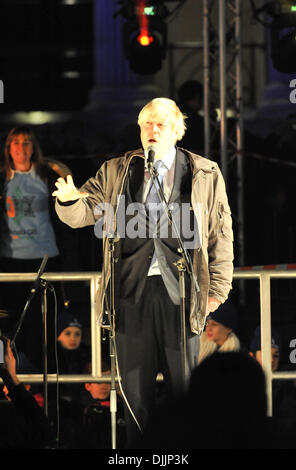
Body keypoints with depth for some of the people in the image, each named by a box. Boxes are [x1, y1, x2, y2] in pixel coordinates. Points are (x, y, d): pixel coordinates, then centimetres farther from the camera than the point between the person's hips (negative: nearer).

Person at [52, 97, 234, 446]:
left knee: (184, 386, 3)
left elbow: (221, 234, 7)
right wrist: (69, 199, -17)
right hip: (133, 289, 1)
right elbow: (83, 213, 8)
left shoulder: (206, 174, 7)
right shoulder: (116, 172, 11)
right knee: (135, 387, 4)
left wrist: (218, 287, 1)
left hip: (180, 289, -1)